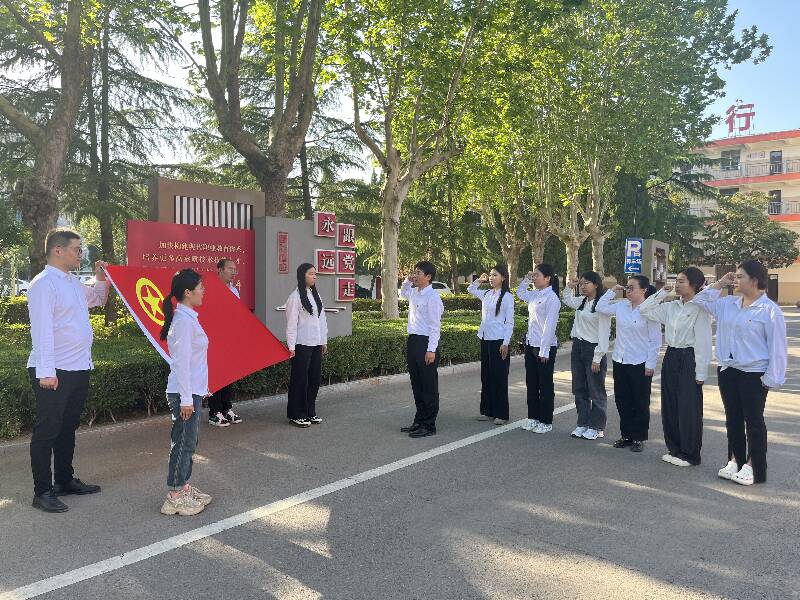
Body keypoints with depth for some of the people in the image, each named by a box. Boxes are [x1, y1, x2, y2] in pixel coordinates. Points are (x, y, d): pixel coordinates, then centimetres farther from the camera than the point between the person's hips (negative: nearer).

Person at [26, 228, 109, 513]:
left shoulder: (73, 283, 12)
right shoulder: (44, 284, -13)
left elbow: (97, 300, 33)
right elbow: (42, 329, -20)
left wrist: (101, 279, 14)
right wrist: (46, 371, -25)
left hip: (79, 369, 9)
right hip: (54, 372, -9)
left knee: (68, 427, 18)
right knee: (47, 431, 1)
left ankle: (65, 480, 31)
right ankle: (43, 492, 11)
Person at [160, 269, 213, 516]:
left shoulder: (188, 318, 11)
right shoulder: (184, 321, -18)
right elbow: (181, 362, -21)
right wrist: (186, 399, -20)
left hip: (193, 390, 9)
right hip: (185, 393, -9)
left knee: (188, 441, 16)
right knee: (183, 442, -1)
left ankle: (183, 487, 28)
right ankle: (175, 496, 10)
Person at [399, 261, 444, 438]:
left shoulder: (432, 297, -14)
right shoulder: (414, 292, 10)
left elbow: (435, 326, -16)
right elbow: (402, 293, 36)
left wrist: (431, 350, -20)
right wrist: (407, 281, 15)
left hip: (426, 343, -9)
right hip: (413, 341, 9)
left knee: (429, 387, 0)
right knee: (416, 385, 15)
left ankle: (429, 425, 8)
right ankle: (419, 421, 26)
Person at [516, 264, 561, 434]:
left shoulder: (551, 298, -15)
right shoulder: (535, 295, 7)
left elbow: (549, 326, -19)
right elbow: (520, 293, 29)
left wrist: (544, 351, -20)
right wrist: (526, 279, 11)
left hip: (545, 347, -8)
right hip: (531, 344, 8)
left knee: (545, 385, 4)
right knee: (531, 383, 14)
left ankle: (546, 422, 16)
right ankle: (533, 417, 27)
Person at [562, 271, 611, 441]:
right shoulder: (581, 301, 7)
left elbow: (604, 333, -16)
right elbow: (567, 300, 31)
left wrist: (597, 358, -18)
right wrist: (569, 287, 13)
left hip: (593, 349, -8)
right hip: (578, 347, 8)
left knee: (596, 391, 5)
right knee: (579, 389, 13)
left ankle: (597, 428, 16)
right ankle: (583, 424, 25)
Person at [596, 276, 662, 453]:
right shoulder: (621, 306, 5)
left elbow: (655, 340, -11)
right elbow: (601, 307, 11)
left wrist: (650, 364, -12)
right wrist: (612, 291, 5)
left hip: (640, 364, -6)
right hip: (620, 361, 6)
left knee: (640, 403, 7)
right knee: (622, 400, 13)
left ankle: (638, 438, 19)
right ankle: (626, 435, 26)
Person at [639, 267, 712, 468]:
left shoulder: (700, 308, -11)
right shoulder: (671, 307, 9)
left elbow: (703, 342, -14)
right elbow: (643, 310, 13)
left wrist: (700, 373, -15)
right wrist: (661, 294, 4)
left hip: (689, 359, -7)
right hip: (671, 358, 7)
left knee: (689, 409, 1)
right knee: (669, 406, 12)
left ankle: (690, 454, 14)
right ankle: (674, 449, 25)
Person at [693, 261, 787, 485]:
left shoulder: (769, 310, -11)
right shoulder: (728, 304, 7)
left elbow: (777, 347, -11)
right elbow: (701, 300, 18)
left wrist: (772, 379, -12)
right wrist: (720, 283, 7)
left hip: (753, 374, -6)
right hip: (727, 370, 6)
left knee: (753, 421, 4)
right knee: (733, 419, 14)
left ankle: (753, 468, 14)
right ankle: (734, 461, 26)